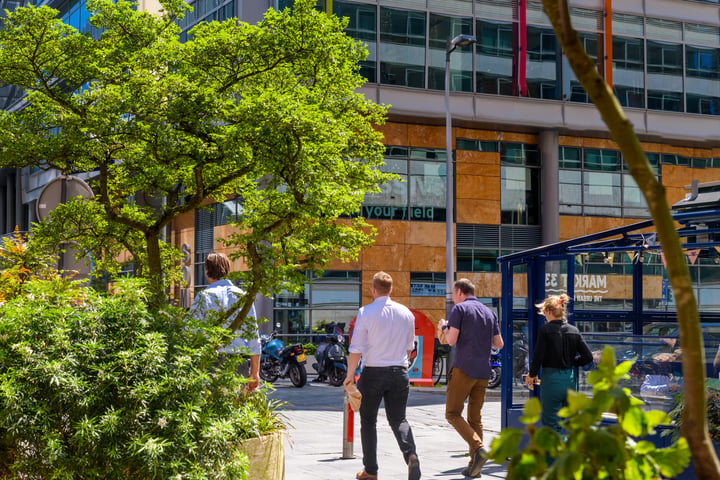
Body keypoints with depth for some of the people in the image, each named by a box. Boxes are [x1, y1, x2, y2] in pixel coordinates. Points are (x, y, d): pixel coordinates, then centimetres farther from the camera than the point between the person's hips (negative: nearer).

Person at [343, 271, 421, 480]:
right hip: (399, 372, 3)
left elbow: (356, 348, -11)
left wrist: (350, 375, -4)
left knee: (368, 421, 10)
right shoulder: (406, 313, 4)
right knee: (398, 419, 12)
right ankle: (411, 454, -15)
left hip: (373, 371, -3)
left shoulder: (366, 312, -8)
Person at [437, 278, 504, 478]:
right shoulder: (489, 313, 16)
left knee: (452, 414, 0)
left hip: (464, 369, -6)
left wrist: (443, 328, 8)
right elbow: (499, 344, 18)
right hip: (483, 372, 6)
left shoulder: (459, 309, -4)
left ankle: (479, 448, -19)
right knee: (475, 418, 10)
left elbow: (451, 340, -12)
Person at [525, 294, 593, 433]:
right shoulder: (574, 331, 5)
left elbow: (538, 356, -11)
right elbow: (588, 357, 4)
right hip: (570, 379, 6)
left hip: (551, 379, -6)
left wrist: (532, 374, 4)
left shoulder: (545, 329, -10)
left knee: (551, 423, 1)